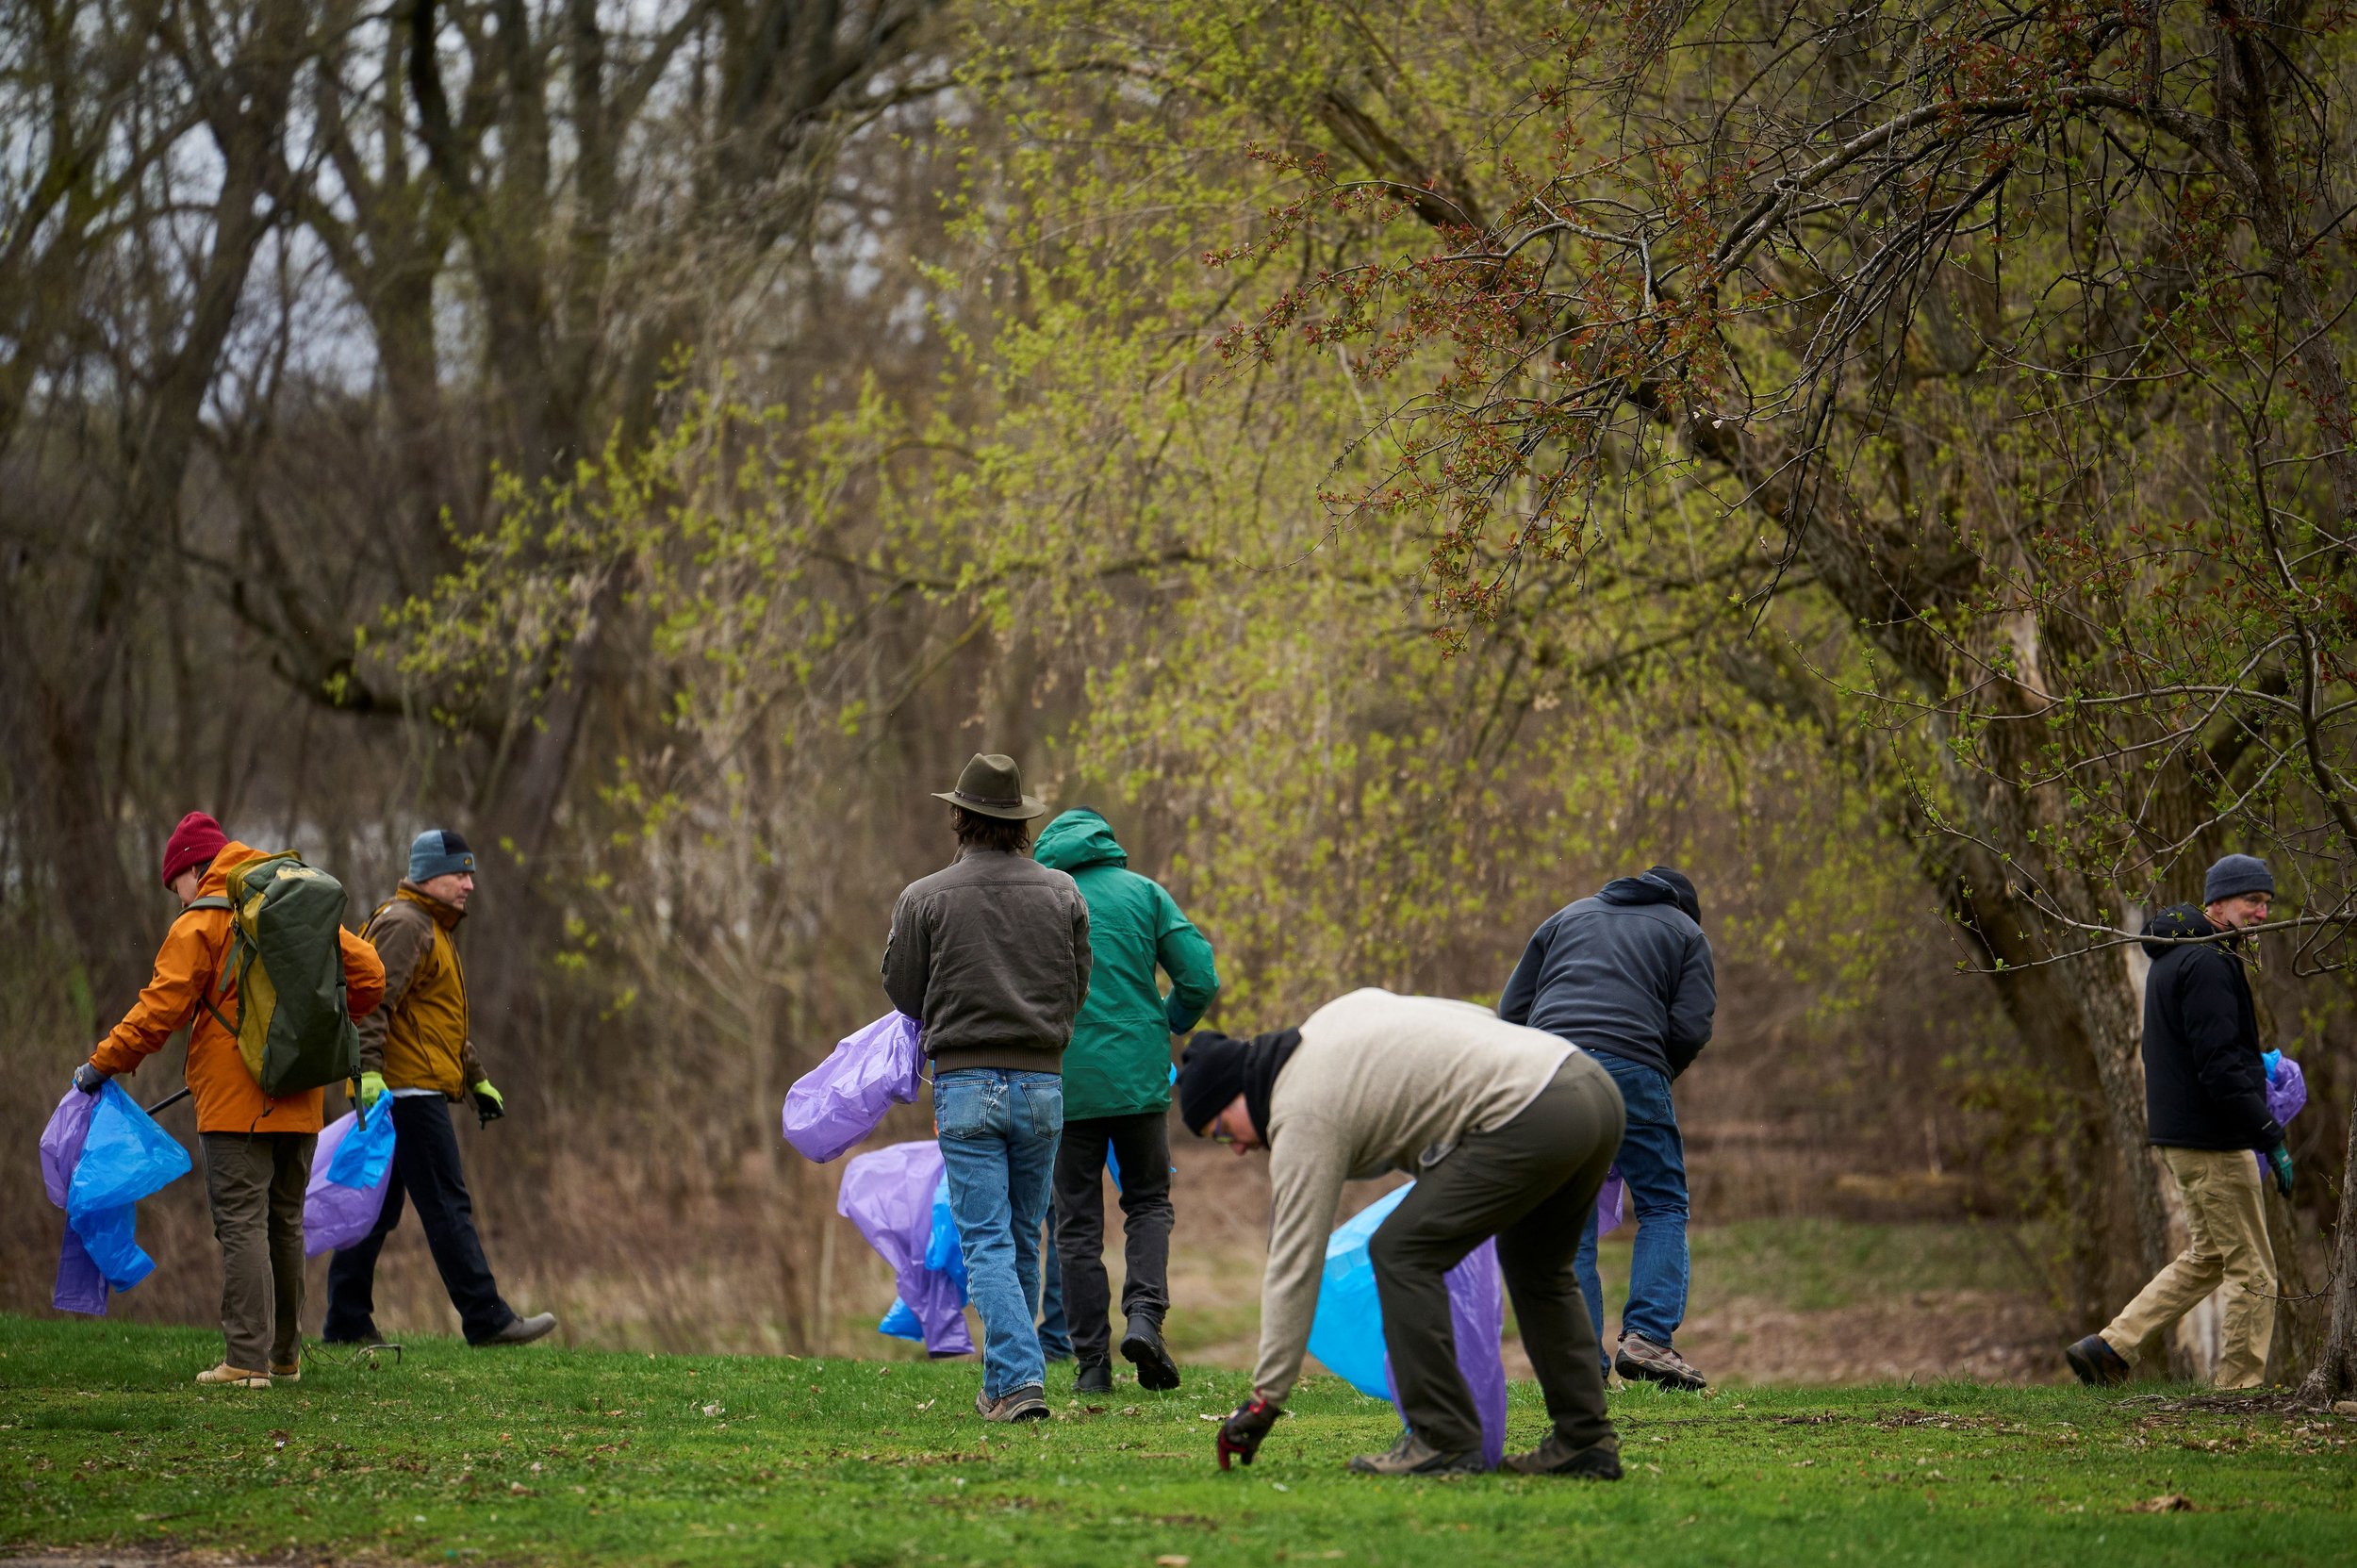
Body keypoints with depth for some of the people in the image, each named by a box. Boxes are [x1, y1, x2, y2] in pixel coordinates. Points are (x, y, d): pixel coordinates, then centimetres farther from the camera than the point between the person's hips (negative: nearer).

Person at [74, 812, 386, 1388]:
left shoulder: (200, 925, -6)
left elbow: (161, 1010, -13)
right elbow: (367, 973, 11)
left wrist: (103, 1063, -4)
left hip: (235, 1101, -7)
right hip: (299, 1102, 7)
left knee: (242, 1224, -7)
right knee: (285, 1222, 14)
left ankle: (248, 1358, -12)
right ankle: (285, 1356, 20)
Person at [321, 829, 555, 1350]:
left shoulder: (436, 930, 25)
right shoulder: (404, 925, -9)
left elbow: (450, 1023, 34)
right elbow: (372, 1001, -22)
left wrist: (478, 1080, 33)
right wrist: (368, 1072, -31)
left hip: (409, 1092, 11)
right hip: (409, 1091, -11)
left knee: (378, 1208, 10)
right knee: (447, 1206, -9)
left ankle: (347, 1323, 11)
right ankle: (486, 1319, -9)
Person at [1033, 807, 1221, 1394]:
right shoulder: (1144, 892, 4)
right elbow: (1200, 980, -2)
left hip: (1064, 1081, 0)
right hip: (1138, 1077, 0)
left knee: (1077, 1223, 7)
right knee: (1148, 1202, 16)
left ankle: (1093, 1361, 4)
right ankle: (1145, 1314, -8)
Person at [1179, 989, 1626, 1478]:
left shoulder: (1303, 1118, -3)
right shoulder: (1335, 1016, 22)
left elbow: (1294, 1264, -4)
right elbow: (1474, 1017, 27)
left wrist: (1265, 1397, -2)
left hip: (1531, 1119, -10)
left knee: (1401, 1253, -2)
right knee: (1536, 1266, 26)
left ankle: (1445, 1441, -1)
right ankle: (1585, 1442, 23)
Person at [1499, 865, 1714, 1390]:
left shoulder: (1567, 918, 30)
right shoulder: (1686, 933, 21)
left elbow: (1511, 1011, 22)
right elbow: (1691, 1028, 6)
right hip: (1630, 1066, -3)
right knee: (1663, 1208, 8)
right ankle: (1648, 1336, -11)